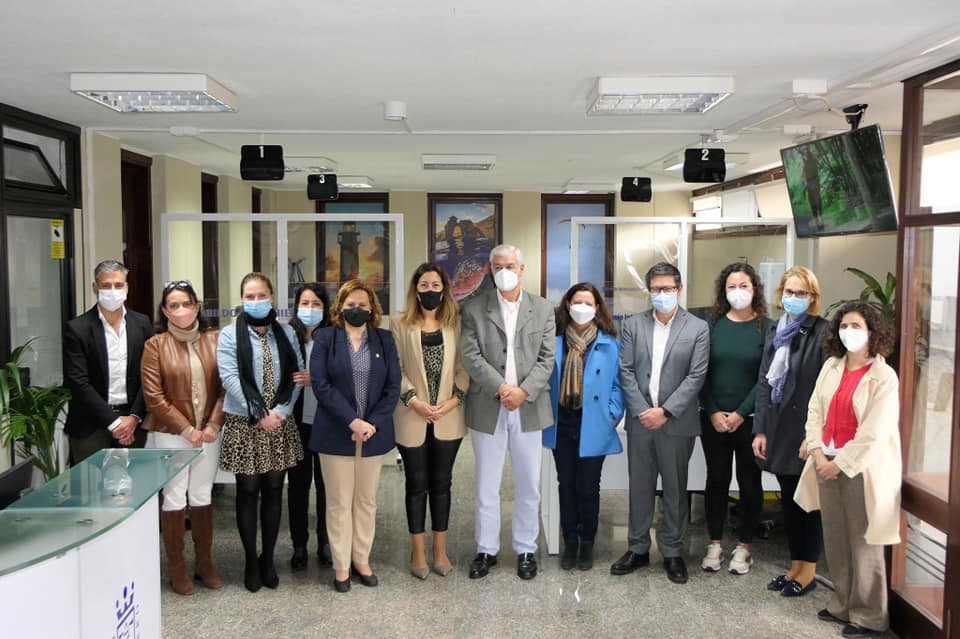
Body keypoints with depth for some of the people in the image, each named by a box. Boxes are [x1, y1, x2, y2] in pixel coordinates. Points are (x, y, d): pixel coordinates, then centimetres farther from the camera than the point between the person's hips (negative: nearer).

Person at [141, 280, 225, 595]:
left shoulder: (213, 341, 3)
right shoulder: (156, 345, -5)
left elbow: (225, 386, 3)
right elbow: (154, 396, -8)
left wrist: (213, 424, -7)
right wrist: (187, 430, -10)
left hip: (208, 432, 3)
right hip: (172, 433, -2)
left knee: (202, 497, 11)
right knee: (174, 498, 4)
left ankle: (204, 562, 23)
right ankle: (176, 567, 17)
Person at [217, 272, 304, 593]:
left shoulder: (286, 333, 8)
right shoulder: (230, 335, -1)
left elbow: (295, 374, 3)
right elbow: (230, 378, -10)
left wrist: (281, 410, -11)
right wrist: (259, 414, -15)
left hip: (280, 423, 3)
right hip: (244, 423, -2)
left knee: (273, 491, 9)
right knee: (248, 492, 5)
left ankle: (268, 558, 21)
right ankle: (250, 560, 18)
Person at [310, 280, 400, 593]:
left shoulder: (384, 339, 6)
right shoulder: (325, 338, 0)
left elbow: (393, 387, 2)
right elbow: (321, 384, -9)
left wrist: (372, 423, -11)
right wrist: (352, 421, -16)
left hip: (374, 432, 2)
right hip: (336, 434, -2)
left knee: (367, 501, 11)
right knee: (339, 502, 6)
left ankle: (362, 559, 25)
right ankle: (341, 565, 18)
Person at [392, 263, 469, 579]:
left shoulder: (456, 323, 4)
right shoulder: (400, 325, 1)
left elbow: (464, 366, 1)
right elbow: (396, 369, -4)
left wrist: (454, 400, -11)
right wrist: (414, 401, -14)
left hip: (448, 419, 1)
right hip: (412, 419, -1)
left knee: (441, 483, 10)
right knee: (417, 485, 8)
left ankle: (440, 550, 23)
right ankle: (418, 552, 19)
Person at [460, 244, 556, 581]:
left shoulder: (543, 309, 6)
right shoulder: (474, 308, 2)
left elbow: (547, 358, 1)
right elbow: (470, 355, -6)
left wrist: (523, 391, -13)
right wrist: (501, 388, -15)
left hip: (529, 408, 1)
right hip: (487, 409, -1)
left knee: (529, 485, 9)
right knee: (486, 486, 8)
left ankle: (526, 549, 24)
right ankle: (486, 550, 22)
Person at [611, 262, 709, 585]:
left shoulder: (698, 328, -2)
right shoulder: (634, 325, 5)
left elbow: (696, 376, -7)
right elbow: (626, 370, 1)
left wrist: (665, 411, -14)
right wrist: (642, 410, -9)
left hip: (677, 423, -2)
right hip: (640, 421, 2)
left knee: (675, 490, 9)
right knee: (640, 488, 11)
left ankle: (672, 552, 22)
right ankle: (638, 548, 24)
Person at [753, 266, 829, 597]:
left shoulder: (822, 333, -10)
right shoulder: (775, 334, 12)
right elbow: (763, 384, 10)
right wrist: (760, 430, 6)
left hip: (807, 431, -6)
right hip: (779, 430, 6)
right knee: (788, 499, 14)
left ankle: (808, 570, 20)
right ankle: (795, 565, 27)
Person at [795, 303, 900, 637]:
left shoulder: (884, 376, -9)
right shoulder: (831, 366, 8)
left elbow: (874, 433, -14)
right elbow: (815, 410, 6)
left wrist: (840, 463, -12)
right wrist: (818, 453, -5)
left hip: (861, 468, -5)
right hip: (827, 465, 6)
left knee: (863, 544, 2)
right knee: (835, 541, 12)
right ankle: (843, 605, 27)